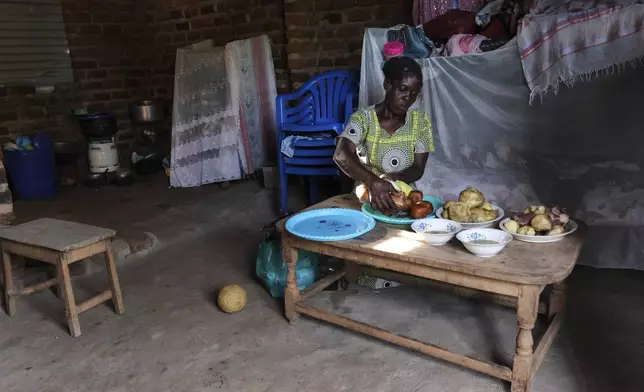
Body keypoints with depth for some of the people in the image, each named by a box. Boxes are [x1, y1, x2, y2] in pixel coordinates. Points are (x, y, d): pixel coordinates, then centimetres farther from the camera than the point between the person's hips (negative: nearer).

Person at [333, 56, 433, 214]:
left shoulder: (421, 121, 2)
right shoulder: (364, 118, -9)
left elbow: (418, 169, -2)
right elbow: (341, 156, -25)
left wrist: (391, 179, -21)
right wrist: (373, 182, -39)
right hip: (366, 198, -2)